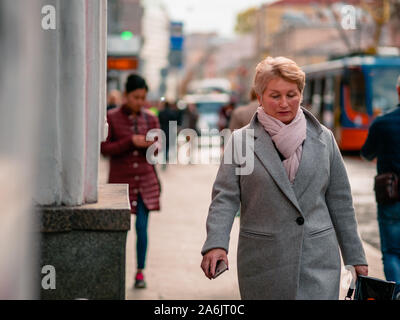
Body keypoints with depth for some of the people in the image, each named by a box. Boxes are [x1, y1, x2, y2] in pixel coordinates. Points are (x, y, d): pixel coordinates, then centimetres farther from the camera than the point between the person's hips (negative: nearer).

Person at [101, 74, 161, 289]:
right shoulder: (111, 118, -3)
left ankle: (140, 272, 10)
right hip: (120, 180, -2)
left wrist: (150, 145, -13)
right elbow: (104, 148, -7)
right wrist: (130, 141, -17)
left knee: (142, 227, -1)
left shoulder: (150, 119, 6)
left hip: (146, 181, 2)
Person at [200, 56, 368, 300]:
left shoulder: (323, 138, 9)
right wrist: (216, 244, -19)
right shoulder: (240, 141, 4)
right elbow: (225, 198, -3)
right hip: (263, 261, -1)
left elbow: (340, 202, 12)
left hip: (318, 261, 1)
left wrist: (355, 257, 12)